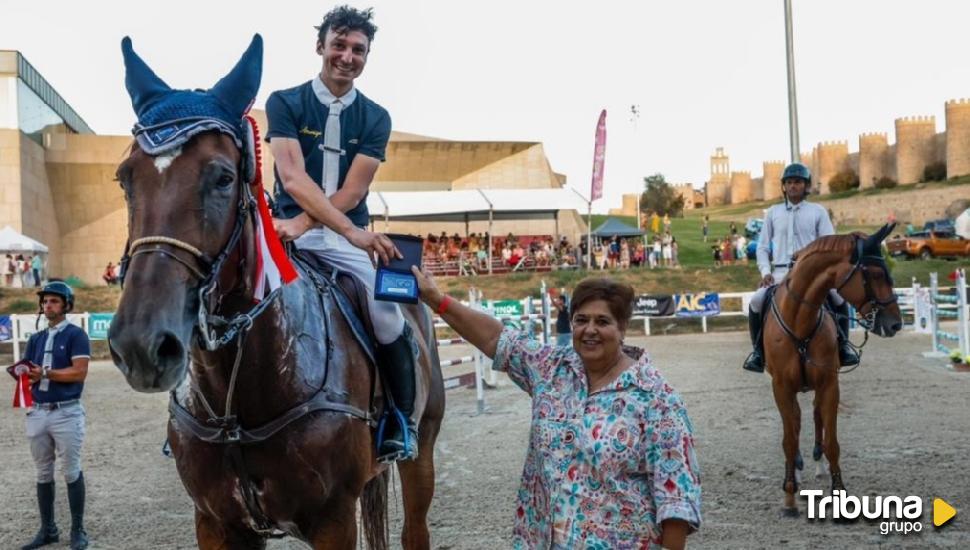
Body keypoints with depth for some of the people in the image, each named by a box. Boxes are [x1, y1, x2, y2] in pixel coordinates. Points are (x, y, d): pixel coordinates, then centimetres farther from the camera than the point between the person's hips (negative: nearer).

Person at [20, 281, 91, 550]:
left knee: (71, 472, 0)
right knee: (43, 473, 12)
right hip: (38, 413, 6)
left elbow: (79, 372, -15)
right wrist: (28, 375, -14)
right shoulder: (36, 339, 15)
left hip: (66, 413, -6)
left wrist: (45, 372, -13)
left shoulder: (76, 335, -4)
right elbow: (27, 373, 8)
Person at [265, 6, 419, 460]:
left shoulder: (375, 119, 5)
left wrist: (302, 223, -20)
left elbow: (352, 192, -4)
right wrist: (354, 231, -27)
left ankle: (403, 423, 6)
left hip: (347, 240, 1)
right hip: (288, 231, -1)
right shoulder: (285, 103, -2)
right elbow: (293, 178, -15)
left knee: (389, 323, -16)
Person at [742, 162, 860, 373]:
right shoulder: (773, 212, 13)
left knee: (839, 298, -26)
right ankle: (758, 351, -5)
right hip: (780, 272, 1)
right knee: (756, 302, -24)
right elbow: (762, 247, 13)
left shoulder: (818, 212, 8)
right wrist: (765, 272, -4)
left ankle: (842, 344, -3)